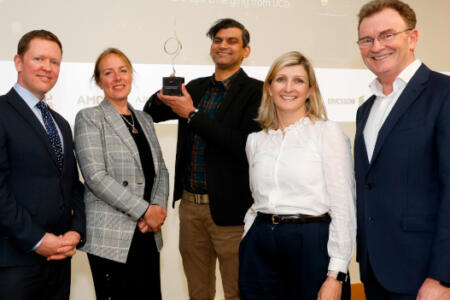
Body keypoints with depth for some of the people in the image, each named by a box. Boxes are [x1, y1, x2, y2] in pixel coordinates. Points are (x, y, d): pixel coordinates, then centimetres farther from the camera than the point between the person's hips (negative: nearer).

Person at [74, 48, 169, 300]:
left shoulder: (144, 119, 16)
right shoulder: (89, 118, -2)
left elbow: (161, 170, 13)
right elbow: (95, 175, -13)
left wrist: (158, 208, -6)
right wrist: (144, 210, -14)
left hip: (148, 234, 5)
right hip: (111, 237, -5)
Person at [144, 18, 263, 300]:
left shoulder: (255, 91, -7)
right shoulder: (196, 87, 11)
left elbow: (244, 145, -20)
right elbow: (150, 114, 20)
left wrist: (192, 114, -17)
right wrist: (162, 97, -4)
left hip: (229, 208, -5)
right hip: (190, 205, 6)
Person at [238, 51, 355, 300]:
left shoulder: (328, 133, -4)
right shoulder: (255, 141, 10)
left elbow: (343, 208, -8)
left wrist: (336, 276, -13)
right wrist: (247, 246, 8)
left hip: (312, 244, -4)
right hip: (259, 248, 4)